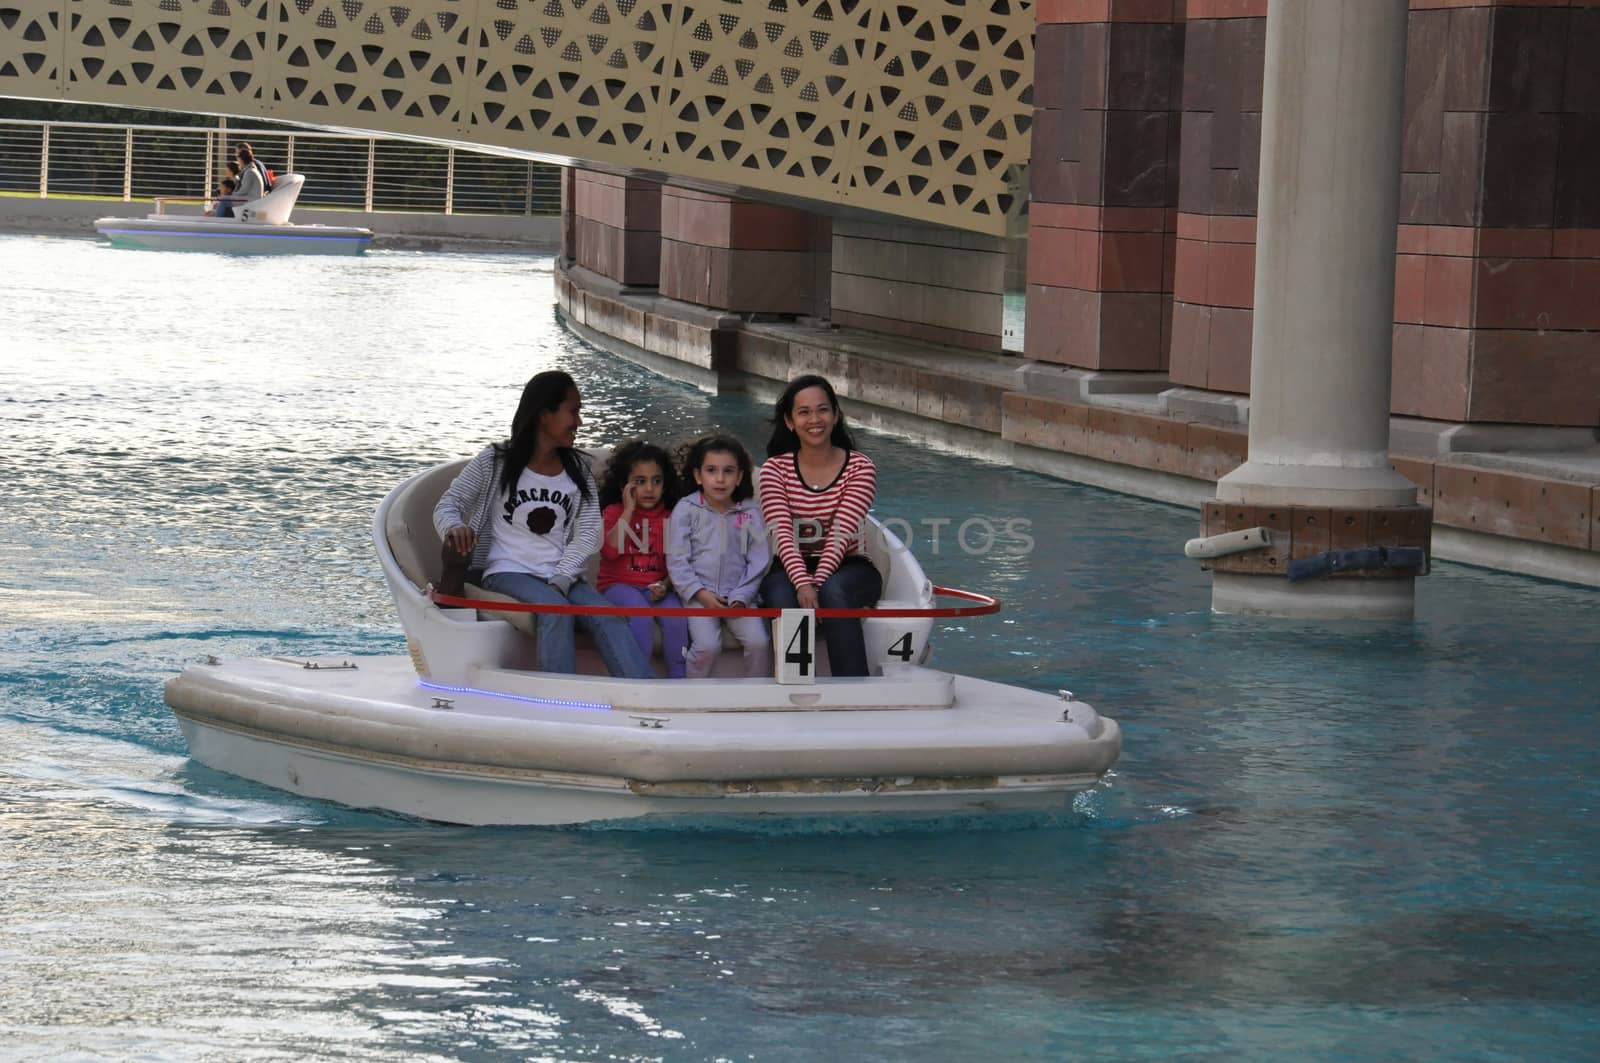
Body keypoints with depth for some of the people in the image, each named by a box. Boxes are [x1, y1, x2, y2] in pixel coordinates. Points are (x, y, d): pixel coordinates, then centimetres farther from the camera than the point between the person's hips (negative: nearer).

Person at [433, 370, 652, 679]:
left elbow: (588, 534, 4)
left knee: (607, 618, -25)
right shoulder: (495, 461, 4)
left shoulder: (579, 471, 13)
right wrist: (454, 527, -22)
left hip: (561, 576, 3)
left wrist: (559, 581, -13)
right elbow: (448, 504, 5)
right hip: (508, 573, -3)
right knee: (556, 609, -35)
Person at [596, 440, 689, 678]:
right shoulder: (613, 513, 5)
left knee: (675, 614, -28)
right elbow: (610, 551, -13)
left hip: (657, 587, 2)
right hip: (619, 585, -2)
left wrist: (665, 586, -11)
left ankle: (677, 680, -20)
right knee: (639, 612, -34)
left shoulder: (669, 518, 12)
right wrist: (629, 511, -9)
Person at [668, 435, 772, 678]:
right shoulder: (686, 510, 2)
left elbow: (758, 562, 4)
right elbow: (677, 560, -2)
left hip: (739, 595, 2)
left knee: (759, 642, -18)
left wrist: (740, 597, -8)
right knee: (707, 645, -24)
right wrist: (701, 594, -12)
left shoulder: (749, 513, 6)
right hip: (699, 595, -2)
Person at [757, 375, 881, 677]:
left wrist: (818, 583, -31)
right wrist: (803, 584, -31)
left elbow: (842, 533, -15)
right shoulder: (775, 469, 1)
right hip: (791, 570, 1)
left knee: (833, 592, -36)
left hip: (846, 569, -1)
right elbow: (783, 534, -13)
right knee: (784, 599, -34)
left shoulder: (859, 467, -2)